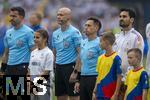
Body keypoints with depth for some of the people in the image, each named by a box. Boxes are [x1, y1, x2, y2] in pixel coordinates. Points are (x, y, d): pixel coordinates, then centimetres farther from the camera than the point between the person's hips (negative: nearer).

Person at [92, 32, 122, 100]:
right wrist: (94, 92, 13)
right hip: (100, 94, 7)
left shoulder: (116, 58, -11)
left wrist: (115, 94, -14)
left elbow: (119, 78, -11)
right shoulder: (100, 58, 10)